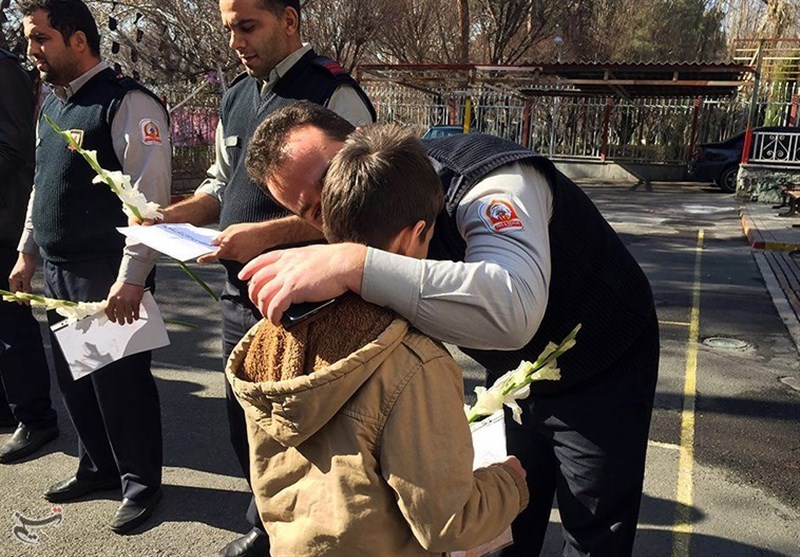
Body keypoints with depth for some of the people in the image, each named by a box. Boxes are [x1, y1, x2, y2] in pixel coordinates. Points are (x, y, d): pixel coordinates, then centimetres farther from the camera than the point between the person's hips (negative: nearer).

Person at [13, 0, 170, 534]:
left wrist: (131, 278, -24)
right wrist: (27, 254, 22)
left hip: (109, 277, -9)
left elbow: (150, 197, -20)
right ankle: (99, 467, 38)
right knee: (74, 377, 18)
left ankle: (140, 483, 22)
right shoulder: (51, 104, 15)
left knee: (120, 380, 2)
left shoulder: (128, 103, -13)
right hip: (58, 273, 9)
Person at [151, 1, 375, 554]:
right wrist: (176, 214, 3)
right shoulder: (236, 98, 13)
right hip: (239, 295, 8)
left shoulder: (334, 94, -12)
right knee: (245, 422, 19)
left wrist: (268, 233, -26)